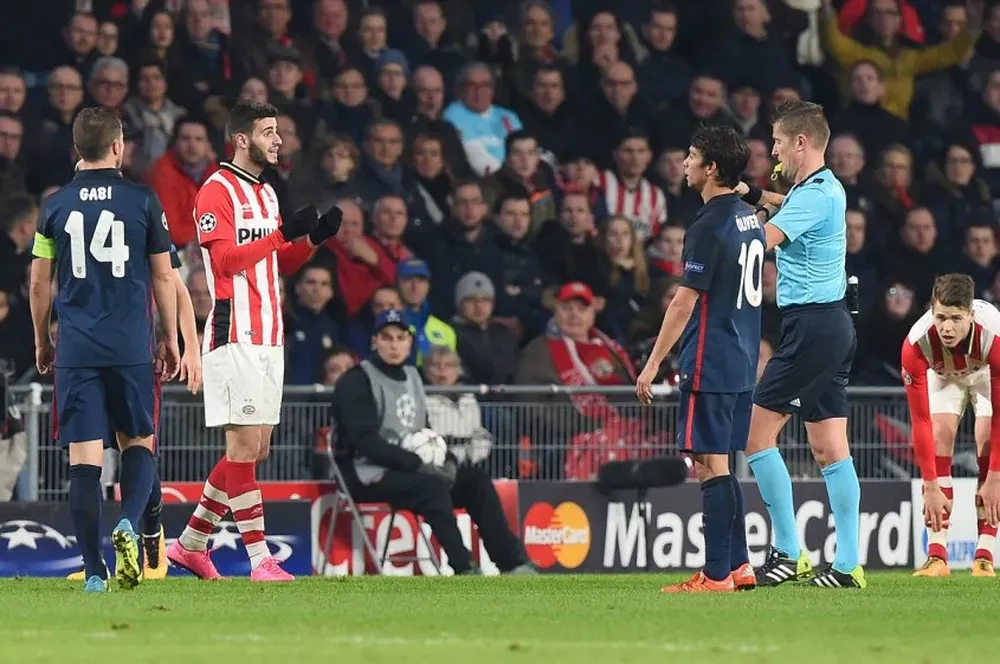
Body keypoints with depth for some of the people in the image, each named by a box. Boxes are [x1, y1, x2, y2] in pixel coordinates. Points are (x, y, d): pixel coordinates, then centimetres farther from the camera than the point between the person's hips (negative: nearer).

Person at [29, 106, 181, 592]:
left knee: (84, 457, -1)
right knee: (139, 443, 14)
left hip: (75, 351, 1)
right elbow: (163, 277, 5)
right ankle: (129, 523, -13)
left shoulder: (56, 205, 3)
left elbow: (39, 283, 8)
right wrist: (171, 339, 16)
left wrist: (41, 342, 21)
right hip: (131, 348, -1)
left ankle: (94, 570, -5)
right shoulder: (142, 201, 0)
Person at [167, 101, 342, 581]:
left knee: (255, 448, 10)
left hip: (268, 335, 9)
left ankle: (191, 543, 19)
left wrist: (313, 239, 6)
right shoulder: (218, 191, -8)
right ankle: (259, 558, -10)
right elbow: (224, 259, -19)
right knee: (245, 443, -9)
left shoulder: (265, 193, 19)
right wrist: (282, 234, -23)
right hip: (235, 334, -9)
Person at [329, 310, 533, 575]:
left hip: (410, 470, 8)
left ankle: (512, 563, -11)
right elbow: (365, 441, -19)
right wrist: (418, 464, -23)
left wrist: (447, 461, -2)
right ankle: (464, 570, -33)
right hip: (368, 475, -8)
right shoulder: (357, 382, -9)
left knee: (475, 479, -8)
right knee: (432, 487, -32)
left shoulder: (412, 377, 16)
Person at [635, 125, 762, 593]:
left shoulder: (708, 228, -15)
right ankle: (737, 566, 17)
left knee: (710, 465, -7)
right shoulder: (750, 221, 12)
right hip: (742, 363, 9)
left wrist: (653, 364, -12)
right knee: (720, 466, 15)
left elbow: (685, 302, -16)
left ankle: (716, 575, -7)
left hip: (710, 365, -9)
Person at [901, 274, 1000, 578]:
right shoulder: (916, 344, -38)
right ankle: (937, 556, -18)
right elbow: (921, 422, -32)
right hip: (943, 374, 1)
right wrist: (931, 487, -33)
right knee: (940, 434, -19)